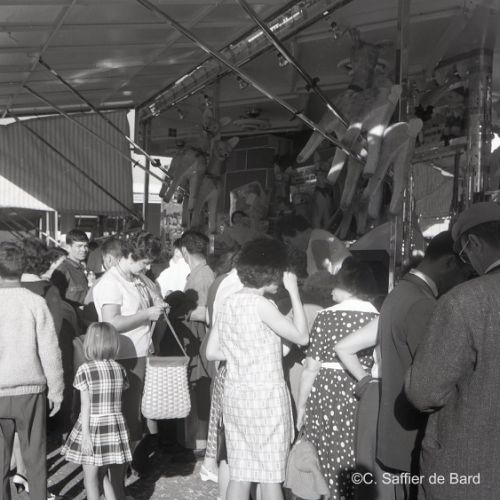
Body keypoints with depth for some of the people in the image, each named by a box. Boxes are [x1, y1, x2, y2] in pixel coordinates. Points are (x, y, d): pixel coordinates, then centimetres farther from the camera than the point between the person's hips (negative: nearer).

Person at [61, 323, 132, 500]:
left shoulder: (85, 369, -12)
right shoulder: (119, 368, 1)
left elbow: (86, 407, -13)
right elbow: (120, 394, 7)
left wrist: (85, 434, -11)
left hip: (93, 427, -4)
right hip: (115, 427, 5)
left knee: (91, 478, 8)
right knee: (110, 476, 17)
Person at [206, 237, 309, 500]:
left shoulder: (228, 303, 6)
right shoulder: (260, 304, -16)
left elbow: (211, 352, 11)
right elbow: (301, 337, -9)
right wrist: (294, 291, -6)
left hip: (235, 395, 7)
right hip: (265, 396, -7)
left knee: (239, 475, 12)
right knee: (270, 476, 5)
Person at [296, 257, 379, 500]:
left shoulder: (326, 317, -5)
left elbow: (311, 368, -5)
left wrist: (301, 405, 4)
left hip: (327, 398, -2)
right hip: (362, 402, 2)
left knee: (334, 471, 9)